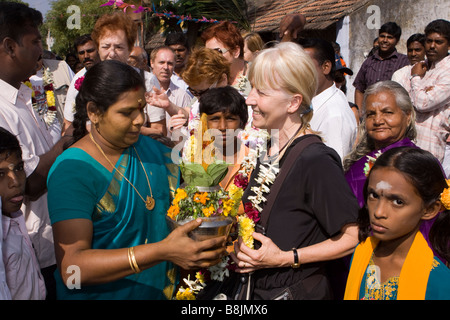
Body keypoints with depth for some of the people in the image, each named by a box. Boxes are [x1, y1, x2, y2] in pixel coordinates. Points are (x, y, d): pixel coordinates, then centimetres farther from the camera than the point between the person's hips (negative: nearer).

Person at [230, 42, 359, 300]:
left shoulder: (316, 161, -23)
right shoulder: (262, 152, -1)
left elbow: (351, 237, -20)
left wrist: (285, 258, -20)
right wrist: (238, 245, -3)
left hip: (298, 290, -6)